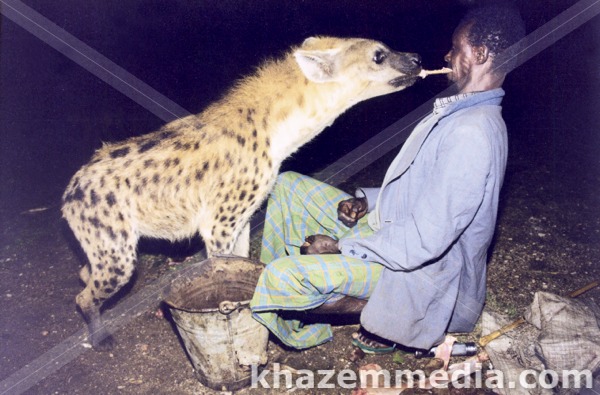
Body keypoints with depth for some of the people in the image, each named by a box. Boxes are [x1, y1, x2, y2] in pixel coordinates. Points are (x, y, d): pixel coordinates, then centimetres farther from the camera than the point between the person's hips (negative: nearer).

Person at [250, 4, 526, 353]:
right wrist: (368, 199, 1)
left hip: (417, 269, -10)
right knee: (287, 186, 6)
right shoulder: (460, 112, 8)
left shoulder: (472, 134, -26)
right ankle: (276, 303, 12)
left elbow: (423, 242, -30)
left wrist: (339, 245, -20)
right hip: (388, 225, 10)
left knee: (281, 277, -27)